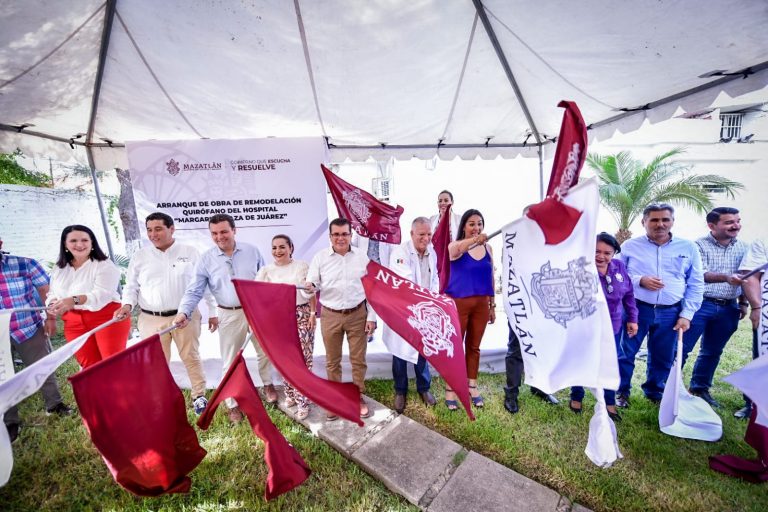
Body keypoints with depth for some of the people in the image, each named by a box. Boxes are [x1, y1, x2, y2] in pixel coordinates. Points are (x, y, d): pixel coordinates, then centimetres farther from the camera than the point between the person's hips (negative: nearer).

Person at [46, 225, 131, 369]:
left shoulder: (104, 265, -9)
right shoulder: (59, 269, 13)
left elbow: (101, 294, -21)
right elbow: (52, 294, 17)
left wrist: (74, 300, -37)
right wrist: (51, 317, -1)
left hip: (107, 318, -6)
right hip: (74, 323, 6)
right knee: (89, 365, 9)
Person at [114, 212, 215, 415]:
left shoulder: (190, 252, -1)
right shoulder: (140, 256, 5)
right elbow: (131, 286, 11)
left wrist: (212, 311, 3)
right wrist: (128, 304, -11)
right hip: (151, 319, 2)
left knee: (191, 357, 9)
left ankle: (199, 396, 26)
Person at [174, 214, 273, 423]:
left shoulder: (251, 251, -4)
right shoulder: (206, 259, -6)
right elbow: (194, 290, -7)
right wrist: (184, 312, -24)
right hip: (229, 315, -1)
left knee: (264, 350, 17)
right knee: (230, 360, 11)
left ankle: (267, 385, 43)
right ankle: (233, 404, 30)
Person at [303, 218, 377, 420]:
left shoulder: (361, 257, -3)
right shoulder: (320, 257, -4)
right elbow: (311, 284, -4)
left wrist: (371, 317, -1)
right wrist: (309, 288, -29)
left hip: (358, 314, 0)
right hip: (330, 316, 0)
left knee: (358, 359, 12)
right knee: (332, 360, 14)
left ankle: (358, 397, 34)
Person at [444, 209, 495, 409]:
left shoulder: (488, 248, 6)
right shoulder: (455, 246, -7)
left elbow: (490, 277, 11)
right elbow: (455, 251, -33)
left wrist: (492, 305, 12)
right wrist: (475, 240, -51)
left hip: (481, 304, 4)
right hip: (458, 303, -4)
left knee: (474, 346, 15)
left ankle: (472, 387, 31)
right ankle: (450, 389, 18)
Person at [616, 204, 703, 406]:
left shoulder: (689, 248, 6)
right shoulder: (630, 246, -1)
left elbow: (696, 285, 8)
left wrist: (687, 314, 1)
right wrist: (640, 280, -16)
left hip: (670, 313, 3)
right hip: (636, 309, -2)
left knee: (663, 358, 15)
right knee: (625, 353, 3)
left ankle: (655, 392, 36)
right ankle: (621, 391, 20)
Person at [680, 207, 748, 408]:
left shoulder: (743, 247, 9)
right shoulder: (700, 245, -8)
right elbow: (700, 275, -17)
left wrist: (744, 303, 14)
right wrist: (726, 277, -33)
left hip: (728, 308, 6)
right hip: (700, 304, -6)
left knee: (712, 352, 14)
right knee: (681, 348, -4)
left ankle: (700, 388, 27)